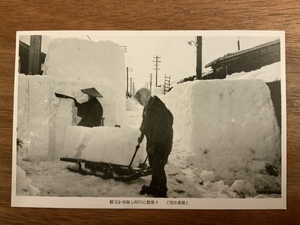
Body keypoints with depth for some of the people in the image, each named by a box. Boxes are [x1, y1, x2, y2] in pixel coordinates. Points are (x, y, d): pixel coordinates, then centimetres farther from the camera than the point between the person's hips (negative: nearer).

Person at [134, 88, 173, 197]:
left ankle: (161, 193, 8)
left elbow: (161, 131, -27)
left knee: (158, 168, -5)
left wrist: (153, 146, -21)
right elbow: (145, 122, 18)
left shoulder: (160, 111, -28)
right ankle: (153, 187, 35)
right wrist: (142, 135, 24)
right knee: (153, 166, 19)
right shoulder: (148, 107, 2)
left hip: (162, 144, -9)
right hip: (152, 142, 9)